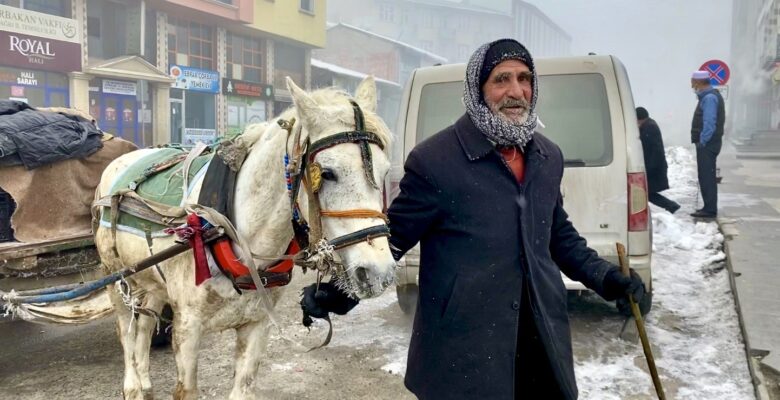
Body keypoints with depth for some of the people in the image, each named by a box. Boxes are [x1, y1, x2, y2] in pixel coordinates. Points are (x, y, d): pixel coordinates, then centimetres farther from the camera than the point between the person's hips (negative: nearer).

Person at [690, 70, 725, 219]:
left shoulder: (709, 98, -15)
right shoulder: (708, 96, 16)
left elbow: (709, 123, -22)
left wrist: (702, 142, -19)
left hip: (707, 144, -10)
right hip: (707, 144, 10)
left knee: (707, 177, -8)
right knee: (706, 177, 15)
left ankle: (710, 209, -5)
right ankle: (709, 207, 23)